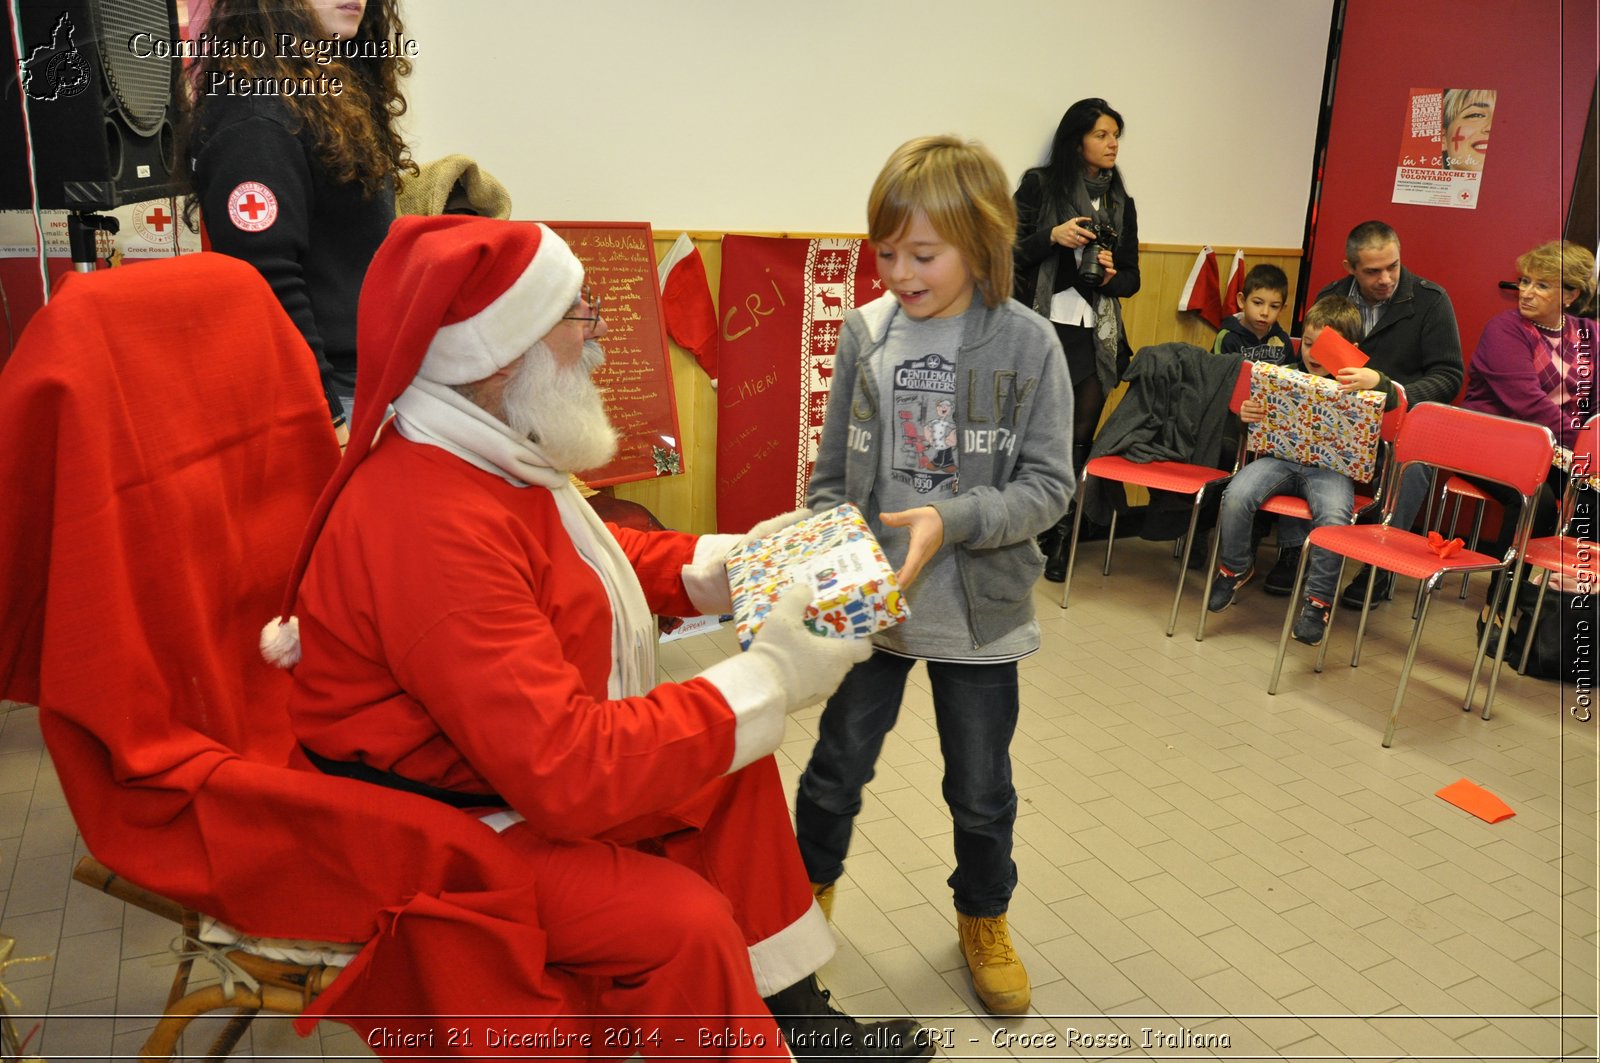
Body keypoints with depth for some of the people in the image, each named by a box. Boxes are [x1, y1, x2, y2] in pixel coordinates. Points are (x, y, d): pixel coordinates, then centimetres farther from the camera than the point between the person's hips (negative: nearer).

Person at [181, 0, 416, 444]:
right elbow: (267, 287, -19)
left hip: (376, 376, 9)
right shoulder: (255, 116, -13)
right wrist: (325, 419, -20)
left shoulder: (342, 93, 15)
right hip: (330, 393, -9)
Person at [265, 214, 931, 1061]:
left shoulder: (484, 454, -4)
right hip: (439, 824, -9)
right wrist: (766, 684, -28)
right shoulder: (435, 529, -34)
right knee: (684, 922, -24)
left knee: (736, 768, 9)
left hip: (517, 761, 10)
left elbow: (587, 556, 14)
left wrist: (728, 562, -2)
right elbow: (569, 772, -35)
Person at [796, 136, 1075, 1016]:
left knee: (981, 789, 17)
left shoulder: (1028, 344, -11)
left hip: (978, 613, -1)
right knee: (837, 768, 18)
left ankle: (984, 920, 44)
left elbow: (1047, 485, -12)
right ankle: (810, 888, 45)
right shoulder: (863, 334, -5)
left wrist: (950, 521, -25)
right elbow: (831, 474, 2)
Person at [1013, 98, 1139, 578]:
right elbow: (1009, 254, 0)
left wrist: (1111, 275, -7)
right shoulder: (1039, 184, 2)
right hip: (1043, 327, -4)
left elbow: (1131, 279, 15)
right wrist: (1052, 237, -16)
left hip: (1094, 335, 4)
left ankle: (1058, 541, 13)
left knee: (1079, 440, 4)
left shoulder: (1120, 202, 15)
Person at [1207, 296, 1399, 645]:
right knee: (1236, 496, -26)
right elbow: (1261, 420, 17)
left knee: (1334, 517, -33)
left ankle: (1318, 600, -12)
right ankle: (1235, 567, 4)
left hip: (1330, 467, -2)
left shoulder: (1356, 382, 7)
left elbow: (1395, 400, -9)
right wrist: (1246, 415, -8)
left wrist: (1377, 381, -30)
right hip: (1281, 457, 2)